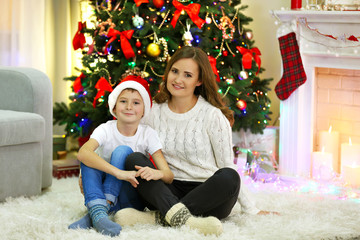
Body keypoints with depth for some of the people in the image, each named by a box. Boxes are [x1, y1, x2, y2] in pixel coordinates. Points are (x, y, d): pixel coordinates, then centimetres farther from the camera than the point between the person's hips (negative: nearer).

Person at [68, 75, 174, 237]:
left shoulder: (148, 134, -6)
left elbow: (169, 176, -13)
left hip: (130, 201, -1)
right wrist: (118, 172, -47)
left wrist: (156, 173, -40)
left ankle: (105, 206, -35)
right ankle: (97, 211, -42)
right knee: (89, 157, -24)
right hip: (100, 194, 1)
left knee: (122, 151, -22)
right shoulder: (106, 130, -9)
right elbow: (82, 152, -32)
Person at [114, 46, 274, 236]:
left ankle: (158, 218, -31)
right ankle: (181, 217, -42)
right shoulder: (154, 113, 6)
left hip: (208, 194, -3)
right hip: (168, 193, 3)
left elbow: (228, 167, -2)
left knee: (228, 177, -35)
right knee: (132, 159, -21)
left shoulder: (213, 116, -5)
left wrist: (251, 211, -3)